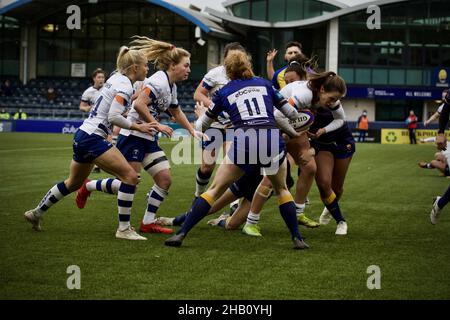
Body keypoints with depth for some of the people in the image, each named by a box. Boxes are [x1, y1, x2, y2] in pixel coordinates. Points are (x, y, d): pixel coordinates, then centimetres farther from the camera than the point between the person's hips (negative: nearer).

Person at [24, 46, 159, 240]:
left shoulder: (117, 78, 12)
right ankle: (124, 229, -10)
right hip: (92, 138, -10)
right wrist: (137, 127, -15)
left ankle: (36, 213, 37)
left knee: (73, 183, 25)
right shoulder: (125, 86, -15)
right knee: (130, 176, -13)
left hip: (83, 136, 10)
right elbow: (114, 116, -23)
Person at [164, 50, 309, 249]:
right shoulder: (264, 84, 22)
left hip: (244, 142, -1)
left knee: (215, 190, 10)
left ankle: (181, 234, 4)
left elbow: (202, 125, 28)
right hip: (273, 140, 1)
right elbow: (291, 113, 26)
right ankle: (297, 238, 16)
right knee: (281, 189, 25)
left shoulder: (224, 92, 18)